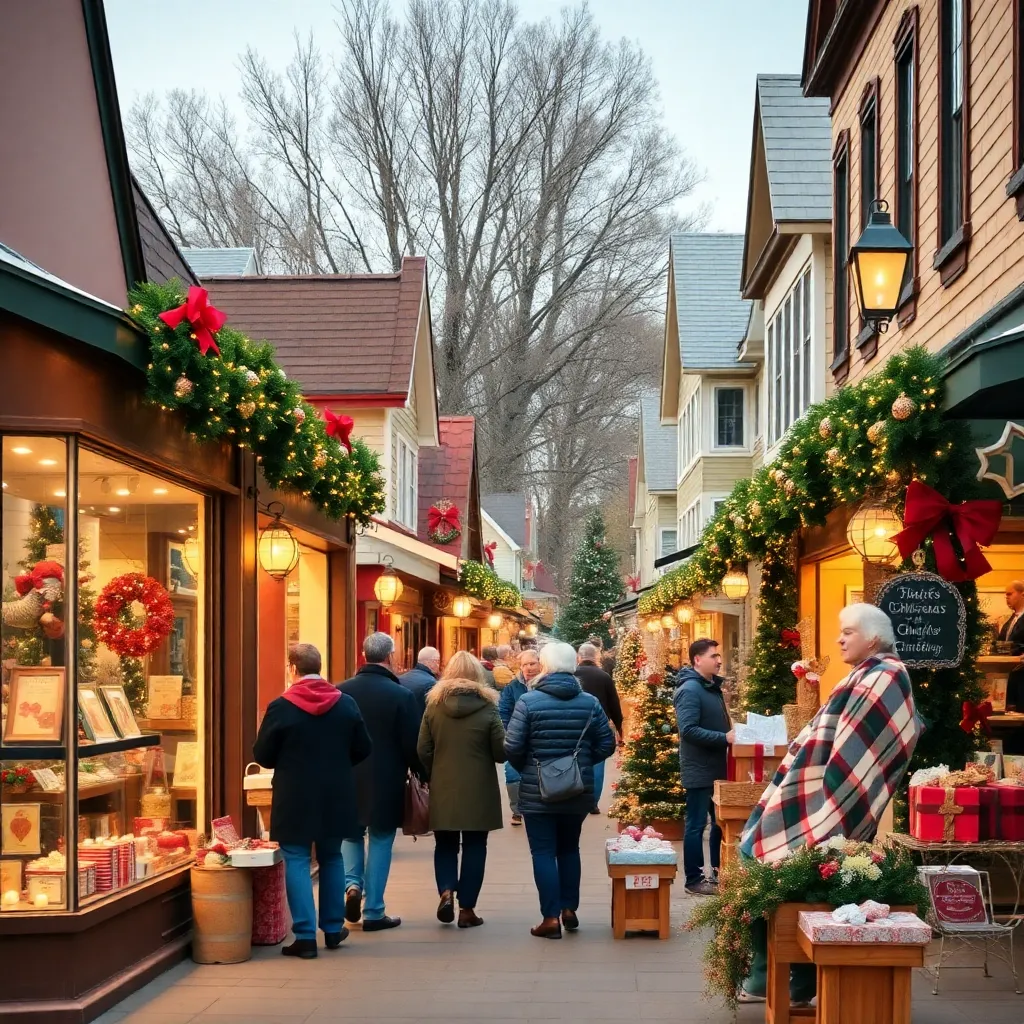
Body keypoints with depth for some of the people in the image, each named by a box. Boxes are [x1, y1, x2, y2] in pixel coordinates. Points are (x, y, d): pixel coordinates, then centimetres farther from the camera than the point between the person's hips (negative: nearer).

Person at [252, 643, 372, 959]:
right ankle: (333, 929, 24)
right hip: (336, 798, 4)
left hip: (294, 800, -4)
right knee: (331, 859, 18)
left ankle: (305, 936, -1)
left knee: (297, 862, 2)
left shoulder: (281, 707, -12)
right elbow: (362, 750, 6)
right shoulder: (347, 704, -1)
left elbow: (262, 755, -7)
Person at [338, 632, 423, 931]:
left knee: (351, 834, 22)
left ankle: (352, 883, 0)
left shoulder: (342, 691, -5)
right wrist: (420, 774, 6)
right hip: (386, 782, -2)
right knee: (380, 842, 7)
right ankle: (373, 912, 10)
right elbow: (413, 744, -10)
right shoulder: (401, 695, -13)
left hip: (347, 780, 3)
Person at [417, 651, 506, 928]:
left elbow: (423, 750, -1)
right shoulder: (487, 708, -8)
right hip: (478, 790, -2)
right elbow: (502, 752, -5)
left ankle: (446, 891, -6)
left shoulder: (434, 705, -3)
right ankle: (467, 909, 9)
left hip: (442, 790, 2)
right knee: (474, 847, 8)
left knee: (445, 845, 15)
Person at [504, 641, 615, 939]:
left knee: (543, 852, 3)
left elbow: (512, 747, -14)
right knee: (569, 849, 20)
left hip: (537, 792, -4)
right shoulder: (590, 702, -2)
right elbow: (606, 744, -1)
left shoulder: (528, 701, -12)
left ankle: (551, 917, 0)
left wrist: (526, 768, 6)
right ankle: (569, 909, 21)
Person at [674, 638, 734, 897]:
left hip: (717, 768, 9)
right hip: (699, 771, -9)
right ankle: (694, 880, 6)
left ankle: (718, 873, 25)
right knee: (696, 825, -1)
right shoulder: (690, 689, -17)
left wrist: (732, 734, 7)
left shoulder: (713, 687, 13)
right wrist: (724, 738, -27)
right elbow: (688, 730, -26)